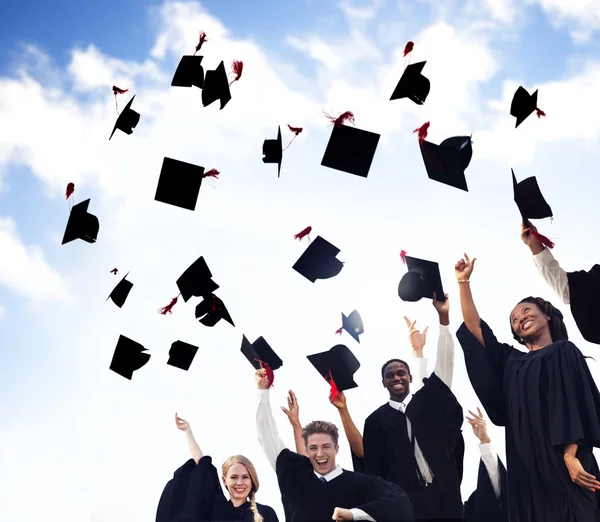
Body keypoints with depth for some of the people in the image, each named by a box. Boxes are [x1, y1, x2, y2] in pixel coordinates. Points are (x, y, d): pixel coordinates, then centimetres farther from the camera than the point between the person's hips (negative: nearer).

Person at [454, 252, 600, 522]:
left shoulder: (563, 351, 3)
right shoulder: (512, 360, 19)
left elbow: (572, 404, -9)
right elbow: (474, 328, 16)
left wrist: (570, 456, -20)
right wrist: (464, 282, 13)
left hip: (563, 460, -5)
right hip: (526, 465, 6)